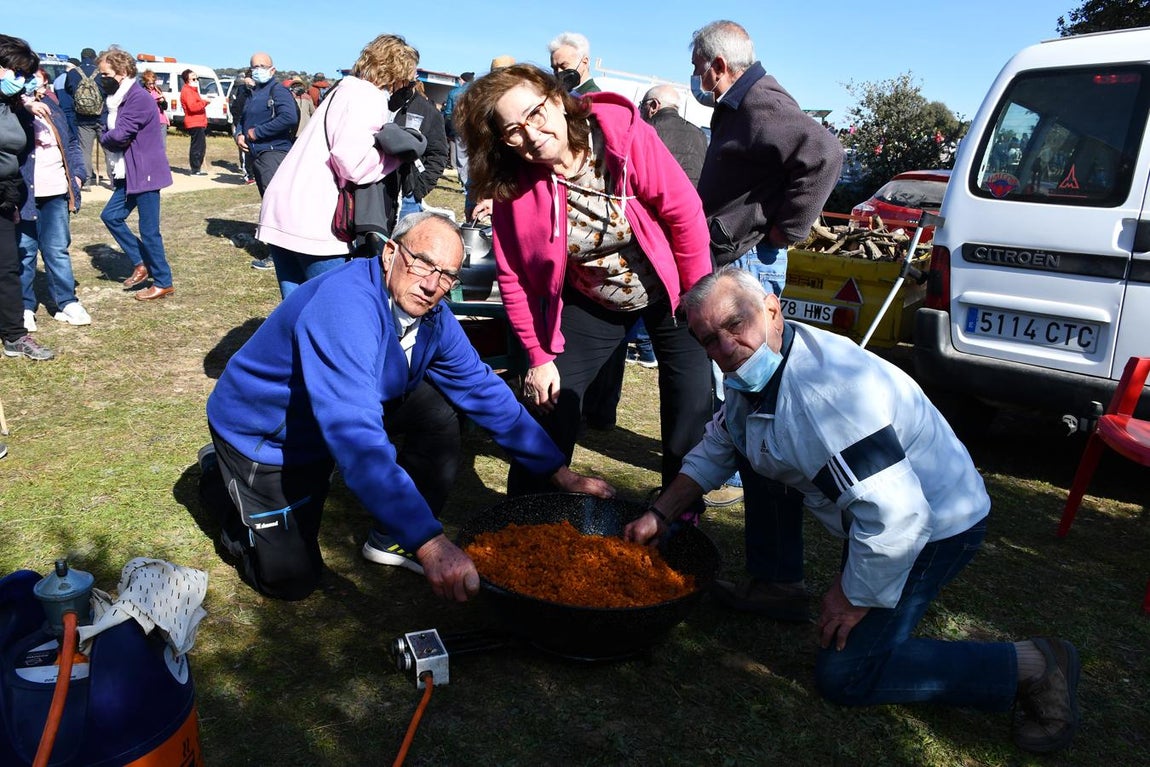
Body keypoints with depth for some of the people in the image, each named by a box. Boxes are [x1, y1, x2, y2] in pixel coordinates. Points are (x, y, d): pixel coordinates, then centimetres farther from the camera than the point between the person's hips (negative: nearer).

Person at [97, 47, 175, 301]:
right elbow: (113, 134, 10)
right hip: (129, 173, 10)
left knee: (149, 230, -4)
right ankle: (141, 263, 20)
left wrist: (103, 137, -3)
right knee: (110, 215, 11)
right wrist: (109, 138, -12)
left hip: (146, 173, -10)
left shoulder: (139, 98, -17)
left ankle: (163, 283, 7)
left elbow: (119, 135, -22)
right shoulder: (119, 98, 15)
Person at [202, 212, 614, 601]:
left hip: (335, 418, 7)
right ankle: (222, 473, 20)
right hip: (263, 435, -6)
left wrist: (561, 473, -7)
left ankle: (393, 539, 7)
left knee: (438, 409, -10)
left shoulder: (432, 316, -13)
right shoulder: (345, 305, -38)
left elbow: (486, 393, -5)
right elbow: (356, 436, -48)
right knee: (292, 579, -4)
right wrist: (430, 544, -54)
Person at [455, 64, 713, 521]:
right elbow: (515, 279, -8)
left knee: (692, 411, 2)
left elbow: (686, 214, -17)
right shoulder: (512, 185, -18)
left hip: (668, 292, -1)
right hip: (591, 303, 1)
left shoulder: (625, 135, -26)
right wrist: (540, 356, -7)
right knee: (549, 403, -2)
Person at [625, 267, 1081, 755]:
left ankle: (1032, 667, -2)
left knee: (844, 676, -11)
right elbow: (716, 449, 13)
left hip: (934, 522, -10)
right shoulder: (754, 369, -2)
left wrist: (855, 595, -21)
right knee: (749, 443, 12)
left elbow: (897, 515, -36)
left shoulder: (823, 389, -34)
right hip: (878, 501, 10)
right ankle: (778, 585, 23)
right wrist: (660, 513, 5)